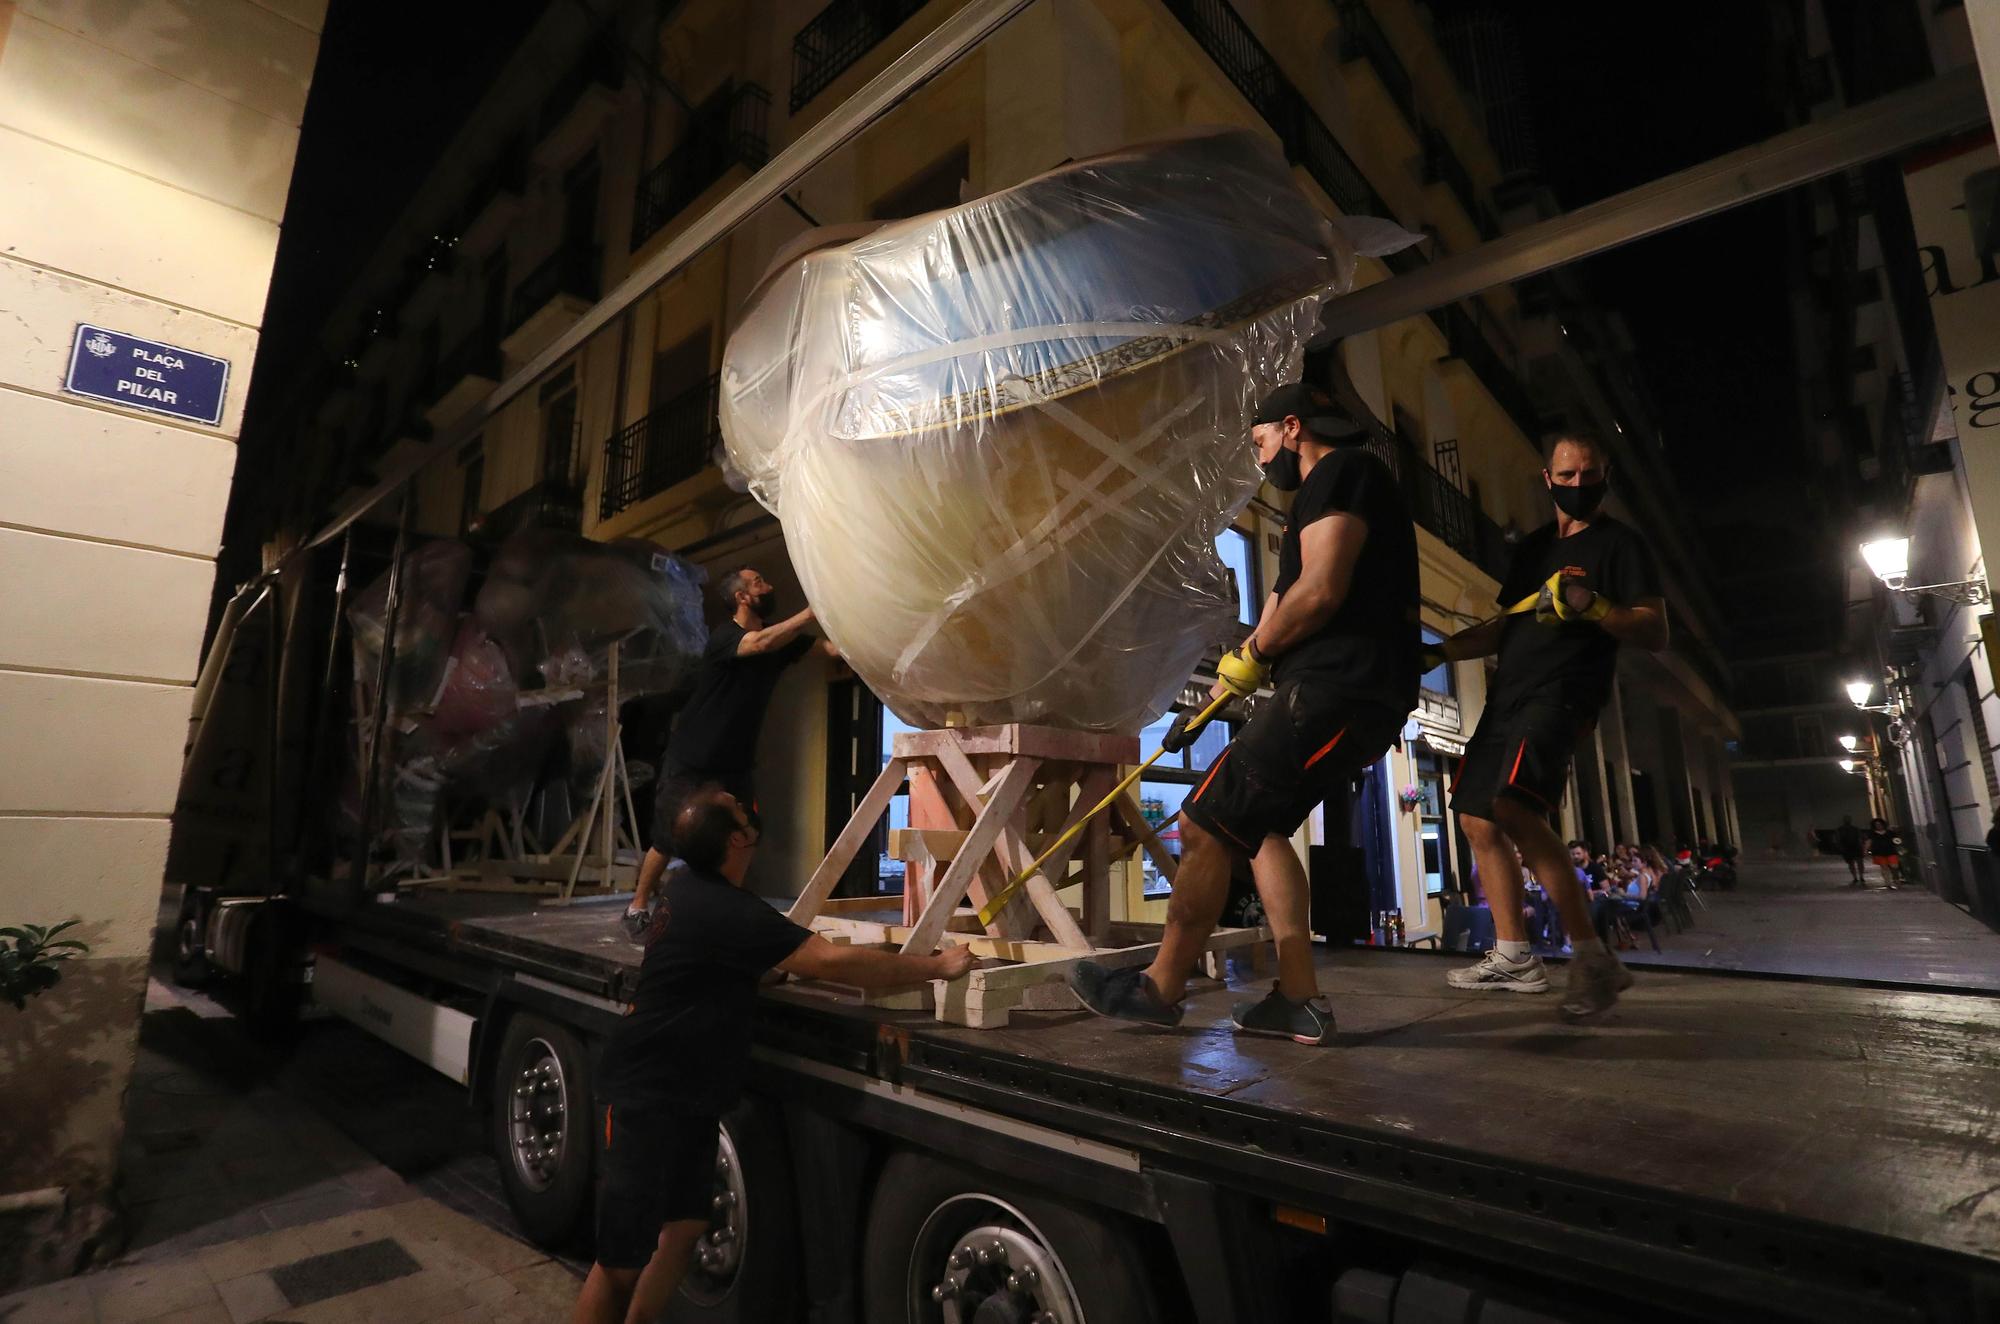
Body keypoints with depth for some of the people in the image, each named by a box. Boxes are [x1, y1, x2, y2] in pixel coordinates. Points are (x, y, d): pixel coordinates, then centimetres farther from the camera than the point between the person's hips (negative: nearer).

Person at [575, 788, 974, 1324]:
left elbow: (779, 950, 14)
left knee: (683, 1229, 17)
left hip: (681, 1096, 9)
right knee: (622, 1261, 3)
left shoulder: (692, 887, 2)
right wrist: (938, 966, -21)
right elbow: (834, 962, -31)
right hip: (648, 1100, -9)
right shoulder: (726, 912, -28)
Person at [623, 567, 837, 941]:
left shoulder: (779, 638, 3)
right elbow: (762, 643, -38)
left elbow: (834, 648, -5)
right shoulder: (724, 636, -17)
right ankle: (636, 909, 22)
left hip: (736, 764, 6)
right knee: (667, 841, 2)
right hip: (691, 761, -6)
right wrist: (814, 610, -38)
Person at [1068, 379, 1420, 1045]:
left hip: (1338, 691, -11)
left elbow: (1319, 592, -21)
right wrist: (1210, 701, 26)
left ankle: (1159, 989, 3)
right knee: (1258, 825, 17)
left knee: (1205, 826, -9)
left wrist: (1255, 650, -2)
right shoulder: (1331, 490, 27)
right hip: (1357, 693, 11)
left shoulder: (1341, 471, -5)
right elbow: (1285, 602, 27)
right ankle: (1299, 998, 17)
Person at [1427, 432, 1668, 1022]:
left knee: (1514, 805, -29)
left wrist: (1593, 606, -24)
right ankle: (1513, 958, 17)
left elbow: (1656, 633, -7)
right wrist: (1437, 650, 15)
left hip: (1562, 693, -8)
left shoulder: (1619, 542, 2)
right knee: (1477, 819, 6)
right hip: (1507, 696, 8)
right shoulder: (1532, 546, 22)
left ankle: (1591, 958, -20)